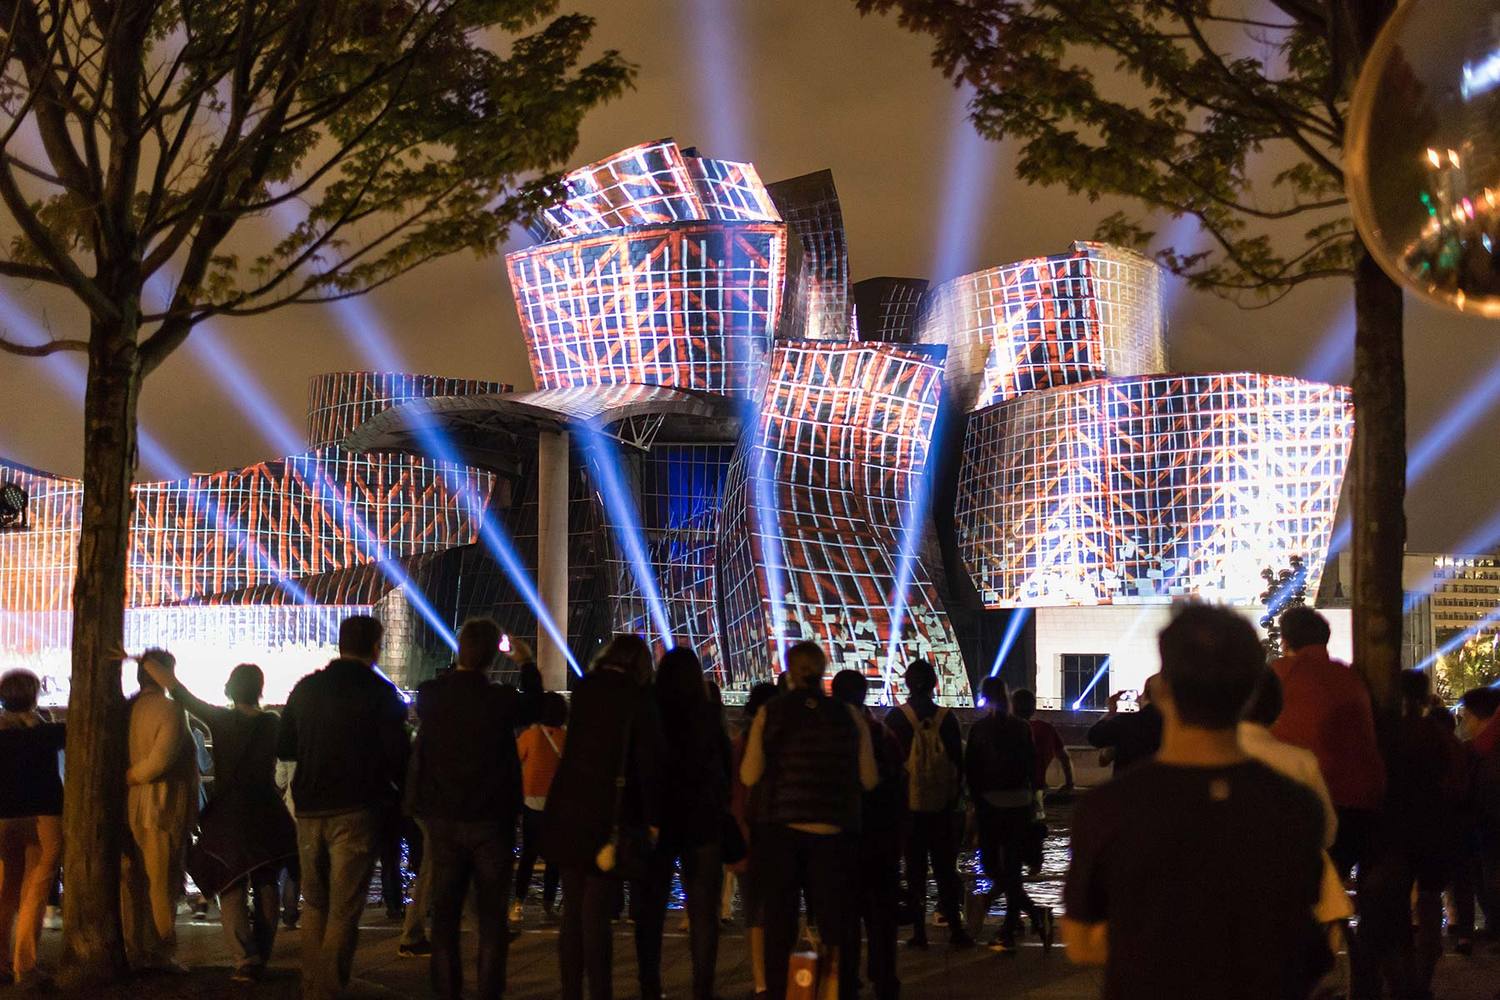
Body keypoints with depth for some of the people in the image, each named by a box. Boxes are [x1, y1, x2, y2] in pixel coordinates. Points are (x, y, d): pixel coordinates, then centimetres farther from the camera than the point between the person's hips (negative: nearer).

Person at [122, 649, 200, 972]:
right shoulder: (169, 709, -12)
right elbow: (160, 760, -21)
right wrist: (132, 776, -8)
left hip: (128, 809, 7)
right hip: (162, 808, -7)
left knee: (132, 883, 11)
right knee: (163, 883, 0)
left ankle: (135, 952, 14)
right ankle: (161, 954, 1)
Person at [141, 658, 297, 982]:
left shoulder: (220, 720, -9)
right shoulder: (272, 723, -2)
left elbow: (174, 687, -9)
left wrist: (143, 659, -3)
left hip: (228, 818, -2)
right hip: (267, 817, 2)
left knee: (232, 889, 5)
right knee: (266, 887, 12)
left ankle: (246, 959, -8)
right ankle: (261, 958, 12)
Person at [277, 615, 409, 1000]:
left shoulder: (306, 688, 6)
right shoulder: (380, 693, -8)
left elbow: (284, 748, 12)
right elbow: (397, 754, -11)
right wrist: (402, 794, 7)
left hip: (309, 809, 5)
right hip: (356, 810, -5)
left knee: (314, 903, 17)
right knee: (344, 909, -2)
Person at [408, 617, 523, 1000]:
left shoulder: (430, 696, -7)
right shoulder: (501, 700, -15)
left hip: (442, 819, 3)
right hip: (491, 820, -3)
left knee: (445, 912, 10)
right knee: (491, 915, 4)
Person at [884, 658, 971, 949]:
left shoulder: (896, 718, -7)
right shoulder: (947, 718, -3)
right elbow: (958, 761, 2)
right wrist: (954, 798, 13)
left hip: (908, 805, -1)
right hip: (942, 805, 1)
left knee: (914, 870, 5)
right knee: (945, 868, 8)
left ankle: (919, 930, 4)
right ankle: (955, 928, 6)